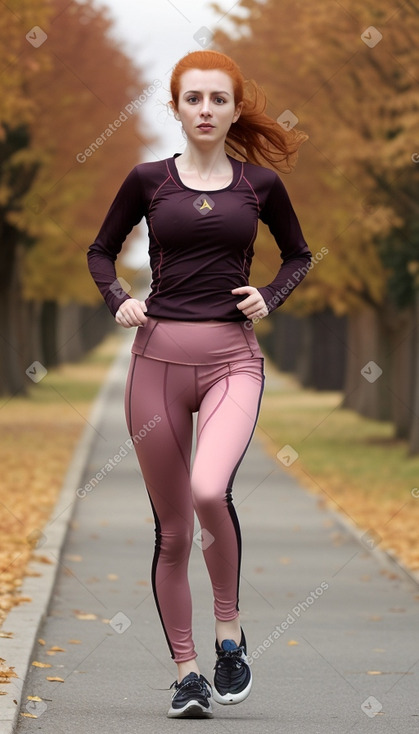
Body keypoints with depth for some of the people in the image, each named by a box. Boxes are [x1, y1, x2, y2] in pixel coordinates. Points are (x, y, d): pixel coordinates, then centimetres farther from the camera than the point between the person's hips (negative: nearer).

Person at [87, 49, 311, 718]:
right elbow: (101, 250, 18)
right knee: (172, 529, 5)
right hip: (158, 355, 1)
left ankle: (230, 632, -6)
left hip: (232, 358, -1)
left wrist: (270, 298, 2)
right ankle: (186, 672, 15)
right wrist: (118, 301, 0)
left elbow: (299, 255, 20)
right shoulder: (149, 180, 5)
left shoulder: (260, 183, 5)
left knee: (209, 491, -27)